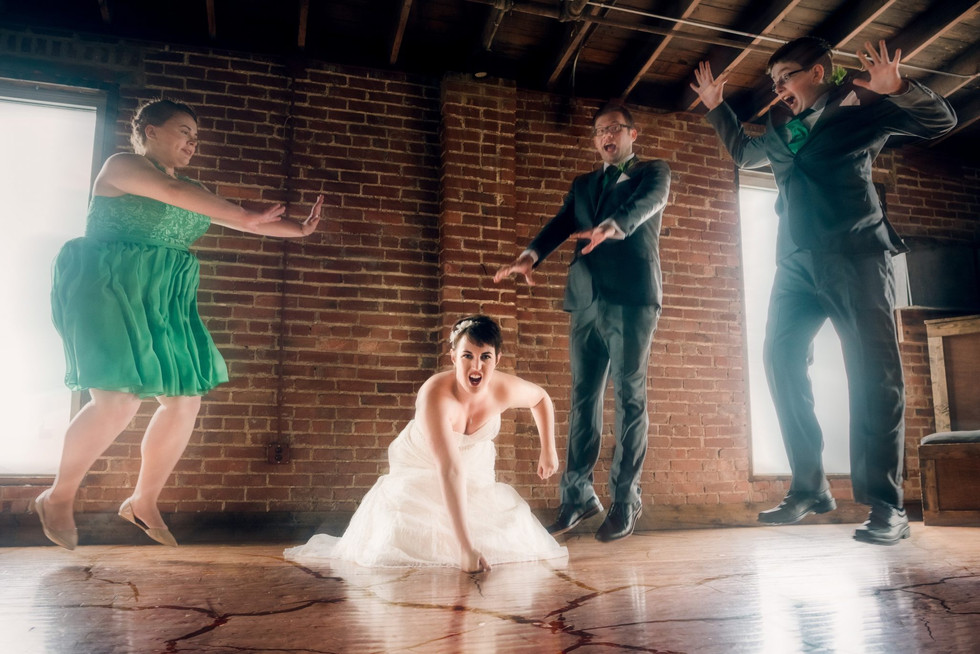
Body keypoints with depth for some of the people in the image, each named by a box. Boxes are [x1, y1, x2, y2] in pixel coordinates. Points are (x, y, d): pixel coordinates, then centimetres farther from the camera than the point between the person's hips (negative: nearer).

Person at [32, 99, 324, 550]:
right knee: (120, 399, -17)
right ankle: (58, 497, 8)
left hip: (163, 302, 8)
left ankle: (143, 503, 17)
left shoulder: (189, 193, 20)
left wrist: (299, 230, 5)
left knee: (185, 401, 0)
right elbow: (172, 191, -19)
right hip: (109, 292, -8)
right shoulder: (122, 165, -1)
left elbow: (233, 220, 15)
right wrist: (246, 217, -24)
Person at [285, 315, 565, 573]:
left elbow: (542, 398, 0)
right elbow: (450, 471, -46)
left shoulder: (505, 388, -25)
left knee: (517, 538, -8)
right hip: (421, 470, -3)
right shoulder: (435, 393, -39)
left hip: (476, 471, 4)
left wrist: (548, 450, 2)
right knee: (400, 544, -16)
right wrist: (465, 548, -49)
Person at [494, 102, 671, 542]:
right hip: (586, 299, 4)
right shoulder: (583, 185, 24)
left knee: (629, 397, -3)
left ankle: (625, 500, 4)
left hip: (631, 297, -4)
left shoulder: (653, 173, 11)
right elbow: (562, 224, 8)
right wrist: (531, 255, -13)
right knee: (582, 398, 3)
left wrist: (613, 225, -35)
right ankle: (578, 496, 10)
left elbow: (646, 202, -12)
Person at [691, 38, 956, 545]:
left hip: (855, 256, -6)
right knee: (781, 361, -3)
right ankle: (809, 488, 5)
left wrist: (896, 88, -15)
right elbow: (742, 152, 42)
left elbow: (941, 121, 2)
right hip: (797, 263, 6)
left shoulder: (859, 105, 7)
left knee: (874, 373, -11)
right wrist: (716, 107, 37)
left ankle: (886, 506, -8)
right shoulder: (780, 129, 23)